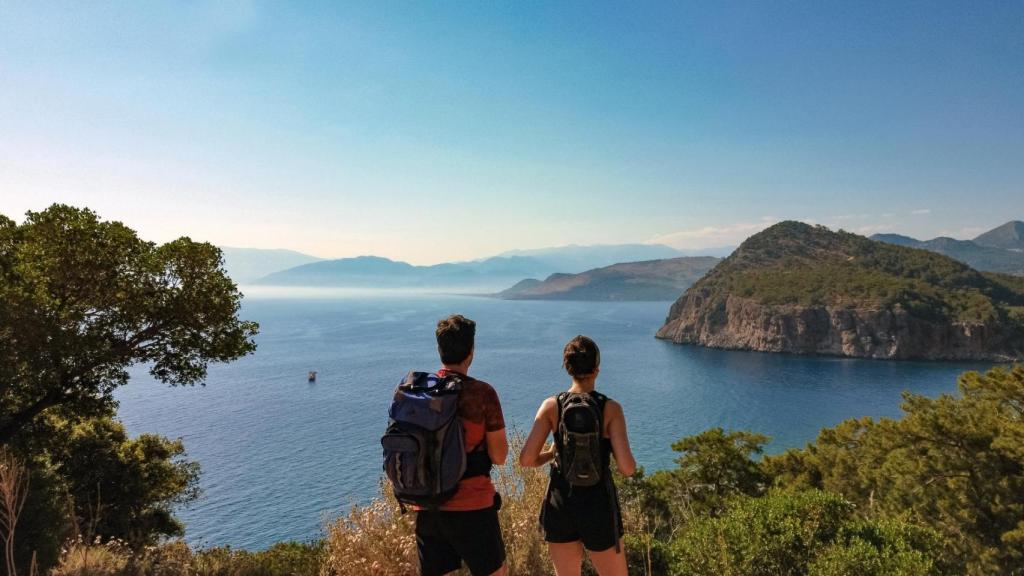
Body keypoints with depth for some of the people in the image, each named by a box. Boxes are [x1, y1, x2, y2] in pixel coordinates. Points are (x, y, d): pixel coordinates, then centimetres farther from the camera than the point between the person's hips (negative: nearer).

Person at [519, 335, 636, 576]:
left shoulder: (551, 406, -6)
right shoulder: (611, 408, -12)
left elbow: (526, 459, -9)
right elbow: (627, 468, -16)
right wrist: (625, 459, 6)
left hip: (560, 504, 3)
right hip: (598, 506, -2)